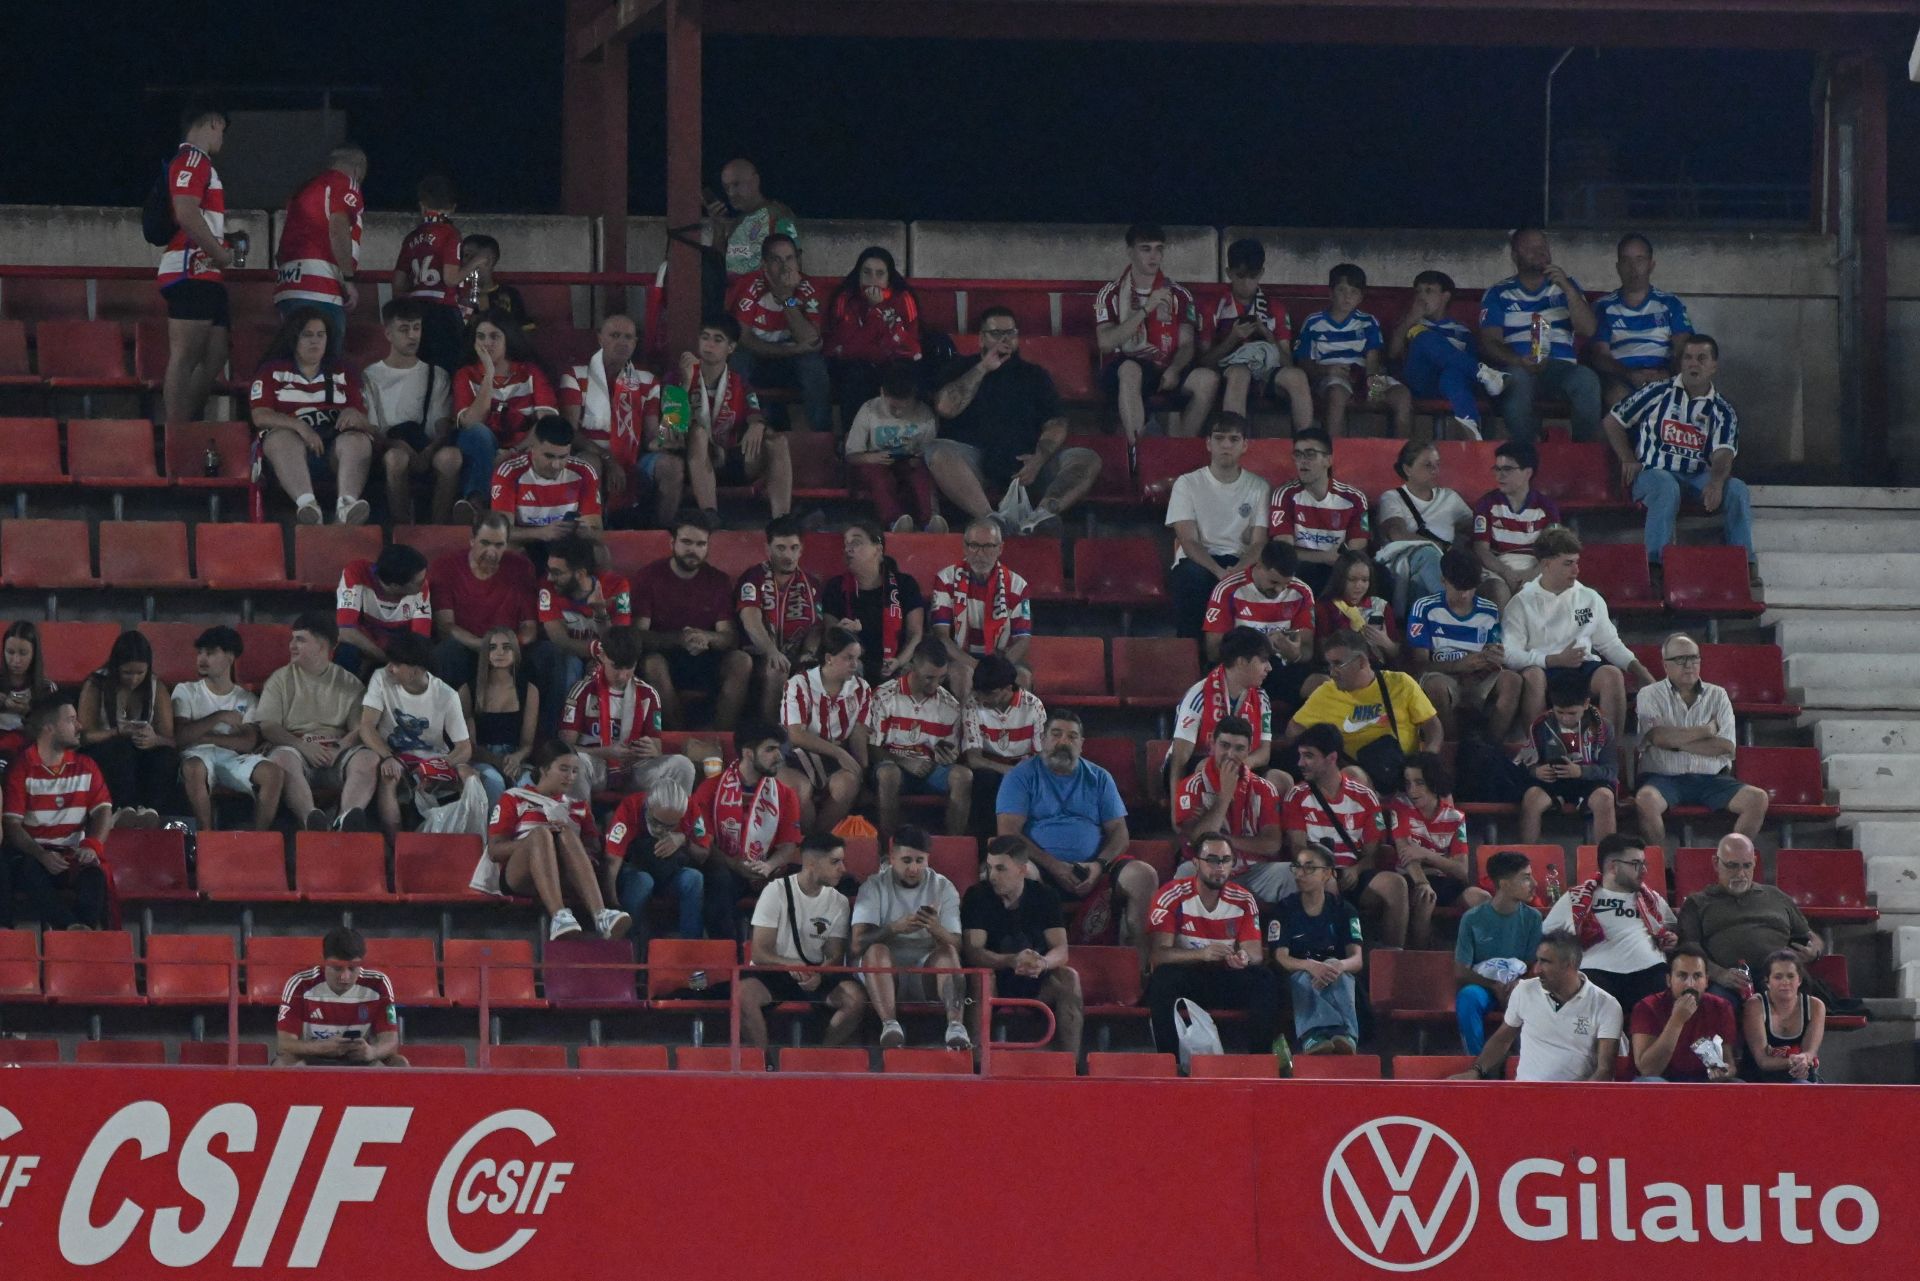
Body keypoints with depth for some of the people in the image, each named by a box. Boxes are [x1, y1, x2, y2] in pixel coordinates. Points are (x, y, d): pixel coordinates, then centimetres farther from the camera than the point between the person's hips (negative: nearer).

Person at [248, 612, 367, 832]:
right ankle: (310, 817, -59)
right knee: (283, 759, -38)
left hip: (335, 753, 1)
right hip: (294, 746, -1)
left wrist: (338, 749, -15)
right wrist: (303, 747, -13)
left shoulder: (349, 683, 17)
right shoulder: (280, 680, 15)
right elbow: (267, 727, 3)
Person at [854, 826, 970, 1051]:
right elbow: (858, 945, -9)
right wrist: (894, 928, -26)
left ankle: (956, 1026, -47)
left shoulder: (943, 888, 8)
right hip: (885, 975, -1)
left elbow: (956, 945, -2)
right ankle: (890, 1026, -49)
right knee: (877, 950, -31)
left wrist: (936, 929, -25)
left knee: (947, 952, -29)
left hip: (926, 976, 1)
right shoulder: (875, 887, 4)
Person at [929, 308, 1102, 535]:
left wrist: (1040, 459, -12)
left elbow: (1056, 425, 9)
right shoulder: (964, 369, 19)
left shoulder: (1034, 375, 22)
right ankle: (989, 518, -53)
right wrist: (983, 369, 1)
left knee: (1088, 460, -21)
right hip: (976, 461, -2)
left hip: (1025, 464, 2)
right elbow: (946, 407, -1)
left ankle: (1043, 512, -48)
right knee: (938, 453, -34)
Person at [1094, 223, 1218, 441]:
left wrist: (1174, 370, -17)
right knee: (1130, 369, -39)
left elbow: (1186, 345, 6)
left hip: (1166, 372, 3)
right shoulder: (1111, 295, 8)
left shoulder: (1179, 296, 16)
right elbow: (1106, 343, -9)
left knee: (1208, 379, -26)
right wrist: (1146, 309, -14)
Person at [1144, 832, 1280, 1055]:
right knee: (1163, 978, -36)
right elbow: (1157, 955, -20)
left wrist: (1244, 958, -31)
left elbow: (1255, 953, -4)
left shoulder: (1243, 901, 1)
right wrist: (1201, 954, -37)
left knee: (1266, 980, -24)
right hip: (1186, 976, -3)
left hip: (1227, 980, 3)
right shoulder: (1172, 897, -10)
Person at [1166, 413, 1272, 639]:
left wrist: (1237, 571, -22)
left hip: (1241, 563, 1)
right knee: (1193, 576, -38)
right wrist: (1219, 572, -25)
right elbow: (1189, 541, -6)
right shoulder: (1188, 484, 3)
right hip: (1197, 562, -1)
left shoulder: (1259, 487, 8)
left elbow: (1258, 543, 0)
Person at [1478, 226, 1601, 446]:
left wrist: (1567, 288, -3)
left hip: (1560, 367, 2)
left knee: (1587, 379, -34)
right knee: (1518, 380, -40)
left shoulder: (1565, 287, 23)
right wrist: (1520, 361, -18)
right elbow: (1490, 343, 3)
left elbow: (1587, 330, 9)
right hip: (1517, 368, -2)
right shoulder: (1498, 295, 16)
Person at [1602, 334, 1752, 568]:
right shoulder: (1658, 393, 7)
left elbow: (1722, 454, -8)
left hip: (1699, 476, 2)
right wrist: (1628, 461, 2)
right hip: (1654, 472, -2)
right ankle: (1656, 563, -47)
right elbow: (1612, 421, 14)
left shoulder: (1722, 411, 8)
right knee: (1667, 487, -38)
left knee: (1737, 489, -26)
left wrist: (1716, 483, -31)